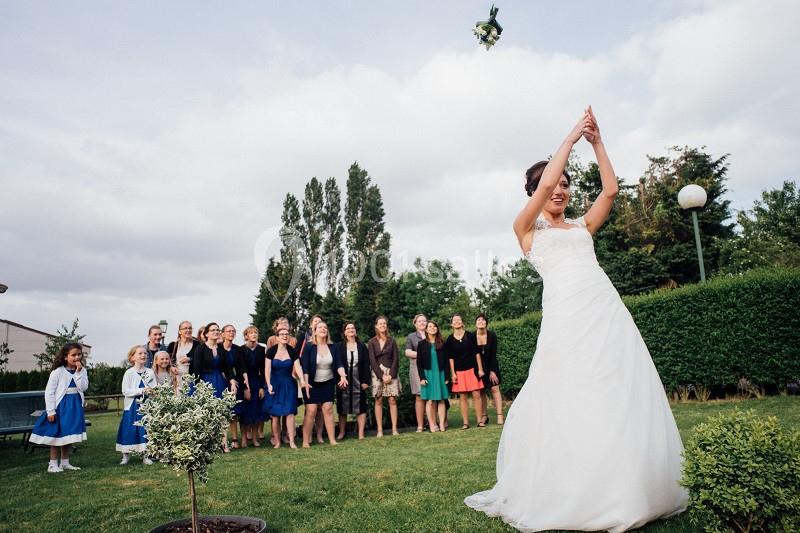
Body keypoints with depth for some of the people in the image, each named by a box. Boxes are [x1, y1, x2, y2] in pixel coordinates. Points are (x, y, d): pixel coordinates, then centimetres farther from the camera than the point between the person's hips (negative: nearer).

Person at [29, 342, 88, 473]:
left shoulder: (82, 371, 3)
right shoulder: (58, 371, -11)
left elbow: (83, 387, -10)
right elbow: (49, 392, -11)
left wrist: (78, 372, -17)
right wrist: (50, 411, -13)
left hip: (75, 406, 5)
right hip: (61, 406, -5)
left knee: (69, 436, 11)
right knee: (57, 435, 3)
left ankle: (65, 463, 21)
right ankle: (53, 464, 13)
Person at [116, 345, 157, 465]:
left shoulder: (150, 372, 6)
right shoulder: (129, 373, -4)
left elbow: (155, 388, 8)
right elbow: (125, 391, -10)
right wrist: (141, 390, -18)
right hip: (133, 406, -2)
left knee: (146, 430, 5)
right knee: (129, 430, 1)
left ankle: (145, 456, 15)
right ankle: (126, 455, 17)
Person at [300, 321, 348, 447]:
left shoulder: (332, 347, 3)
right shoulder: (309, 346, -8)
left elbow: (339, 364, -1)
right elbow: (304, 366, -12)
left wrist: (343, 376, -18)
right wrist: (305, 383, -22)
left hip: (328, 383, 3)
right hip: (313, 384, -3)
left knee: (328, 409, 3)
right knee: (311, 411, -6)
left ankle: (332, 440, 8)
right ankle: (305, 441, 1)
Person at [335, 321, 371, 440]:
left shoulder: (362, 346, 6)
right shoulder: (339, 347, 3)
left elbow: (366, 364, 4)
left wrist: (366, 381, -4)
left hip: (359, 382, 1)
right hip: (343, 381, 0)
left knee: (360, 407, 0)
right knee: (342, 408, 5)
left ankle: (361, 434, 5)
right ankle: (342, 432, 15)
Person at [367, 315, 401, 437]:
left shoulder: (392, 341, 8)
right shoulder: (372, 342, 5)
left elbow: (396, 359, 3)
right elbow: (372, 361, -2)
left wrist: (391, 375, -9)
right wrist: (381, 376, -10)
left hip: (391, 373, 1)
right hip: (377, 373, -1)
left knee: (392, 400, -4)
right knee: (378, 401, -2)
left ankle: (394, 429, -1)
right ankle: (380, 430, 1)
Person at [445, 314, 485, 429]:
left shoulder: (470, 336, 0)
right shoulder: (450, 340, 1)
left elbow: (476, 353, 2)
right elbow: (450, 357, 2)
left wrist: (480, 369, -1)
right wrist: (453, 373, -3)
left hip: (472, 369, 0)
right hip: (459, 371, 0)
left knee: (476, 395, -2)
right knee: (463, 397, 2)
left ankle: (480, 420, 7)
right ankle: (465, 423, 8)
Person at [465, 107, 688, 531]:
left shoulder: (582, 225, 24)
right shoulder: (527, 228, 10)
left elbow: (610, 191, 14)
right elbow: (545, 184, -4)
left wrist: (596, 143, 15)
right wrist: (570, 138, 5)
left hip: (607, 309, 5)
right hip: (566, 313, -5)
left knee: (623, 398, 4)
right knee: (569, 402, -5)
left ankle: (631, 490, 16)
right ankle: (570, 497, 7)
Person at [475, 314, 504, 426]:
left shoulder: (492, 336, -9)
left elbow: (494, 354, -7)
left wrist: (492, 371, -9)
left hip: (491, 366, 0)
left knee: (495, 389, -5)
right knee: (481, 391, 2)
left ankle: (500, 416, -5)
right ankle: (484, 416, 9)